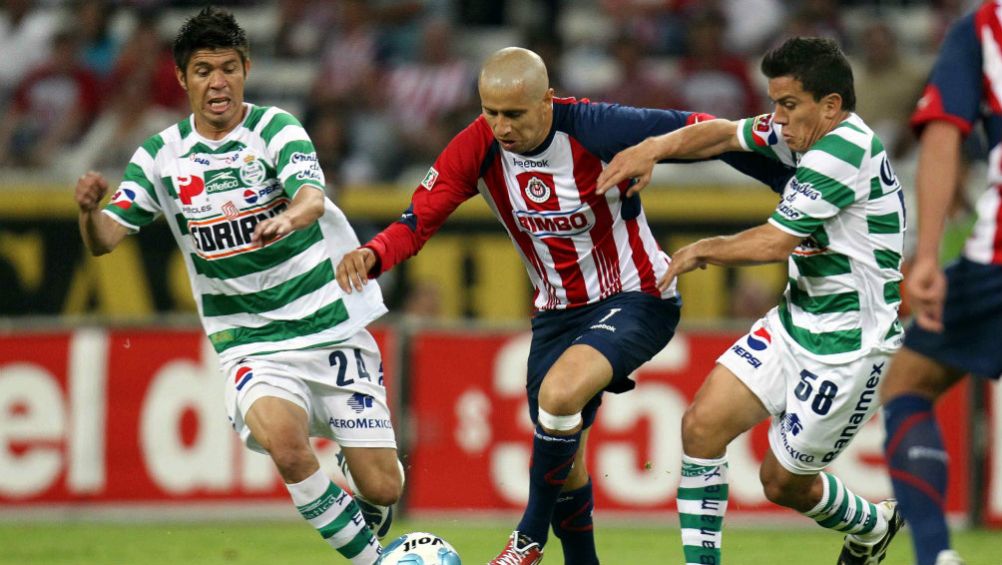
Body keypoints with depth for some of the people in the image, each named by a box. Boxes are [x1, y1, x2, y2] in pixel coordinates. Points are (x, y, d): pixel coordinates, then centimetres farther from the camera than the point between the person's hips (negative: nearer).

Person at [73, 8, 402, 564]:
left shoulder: (274, 129, -8)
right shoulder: (161, 156, 2)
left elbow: (312, 198, -26)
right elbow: (104, 240, -3)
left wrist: (288, 219, -49)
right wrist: (90, 211, -27)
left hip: (332, 329, -1)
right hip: (250, 346, 1)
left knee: (381, 489, -4)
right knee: (283, 440, -31)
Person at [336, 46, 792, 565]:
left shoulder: (595, 130, -26)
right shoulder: (478, 148, -13)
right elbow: (418, 219, -13)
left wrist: (791, 183, -13)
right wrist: (371, 256, -35)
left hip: (635, 298, -6)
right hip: (557, 311, 6)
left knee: (559, 393, -31)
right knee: (564, 462, 11)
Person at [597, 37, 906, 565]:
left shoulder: (844, 151, -24)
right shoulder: (806, 136, 3)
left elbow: (774, 243, -24)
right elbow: (724, 133, 14)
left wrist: (703, 250, -8)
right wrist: (653, 148, -3)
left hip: (848, 346, -9)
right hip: (794, 322, 9)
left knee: (784, 482, 6)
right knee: (702, 424, -5)